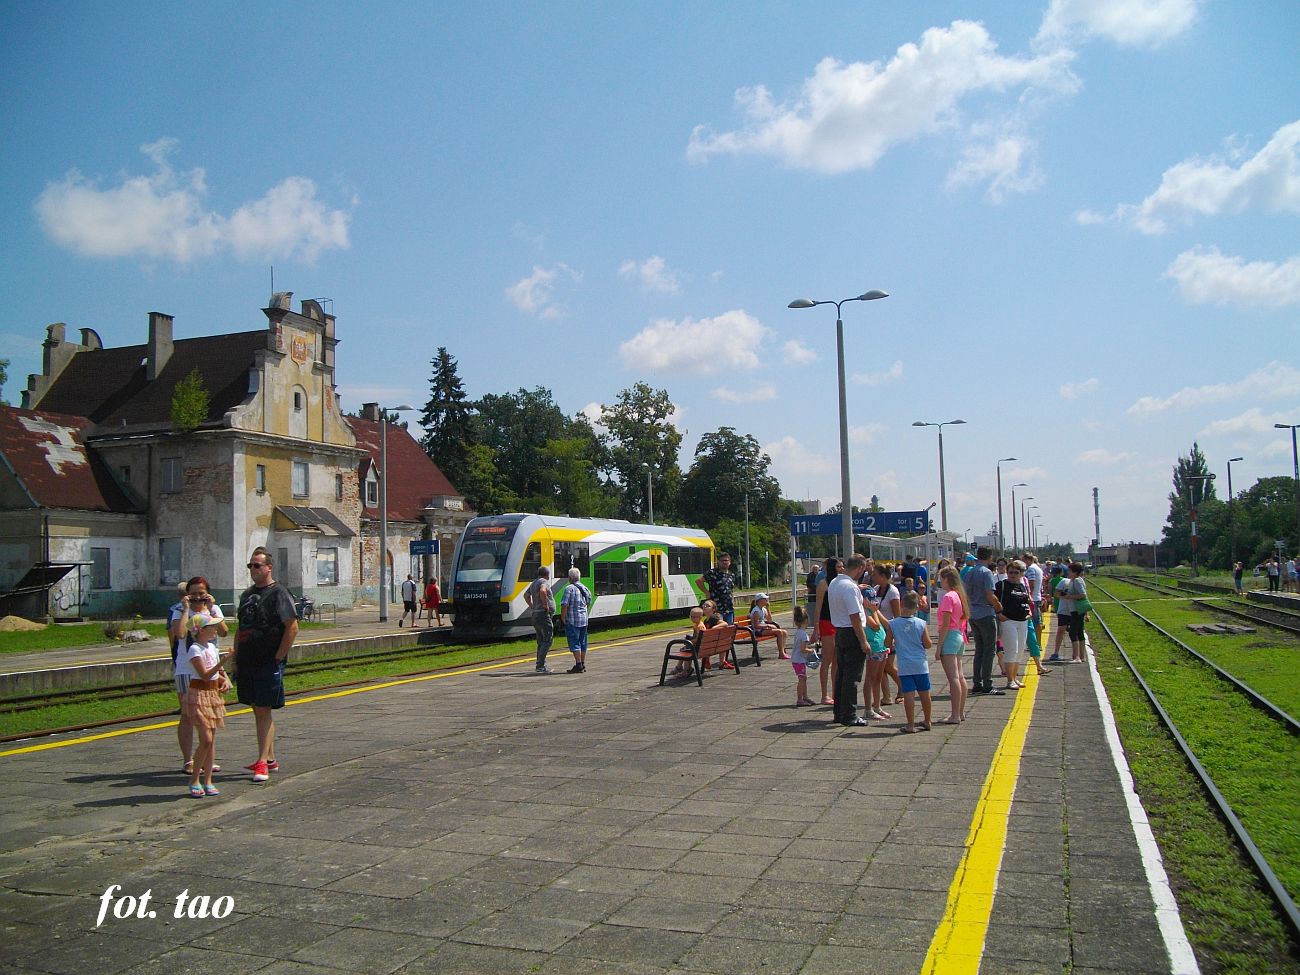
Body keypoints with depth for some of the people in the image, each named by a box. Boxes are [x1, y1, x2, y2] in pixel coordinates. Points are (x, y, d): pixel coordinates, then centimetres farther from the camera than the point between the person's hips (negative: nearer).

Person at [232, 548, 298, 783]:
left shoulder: (278, 594, -9)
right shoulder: (247, 594, 15)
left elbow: (292, 627, -14)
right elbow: (240, 629, 20)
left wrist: (278, 658, -15)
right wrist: (236, 659, 14)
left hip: (269, 664, -8)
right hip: (246, 663, 8)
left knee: (264, 711, -7)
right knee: (258, 710, 12)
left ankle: (262, 763, -5)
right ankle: (270, 759, 21)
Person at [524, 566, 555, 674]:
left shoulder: (534, 583, 18)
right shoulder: (544, 582, -10)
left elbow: (526, 595, 34)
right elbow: (542, 591, -34)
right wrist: (546, 605, -23)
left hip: (535, 615, 10)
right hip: (544, 615, -10)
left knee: (541, 642, 14)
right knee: (547, 640, -10)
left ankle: (540, 666, 16)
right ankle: (540, 666, -16)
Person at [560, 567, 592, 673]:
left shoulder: (569, 588, -13)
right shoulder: (585, 589, 11)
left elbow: (564, 605, -18)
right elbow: (588, 604, 20)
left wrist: (563, 619, -10)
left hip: (572, 621, -7)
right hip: (584, 620, 7)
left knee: (574, 643, -4)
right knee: (583, 642, 14)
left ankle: (578, 665, -8)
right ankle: (583, 664, 20)